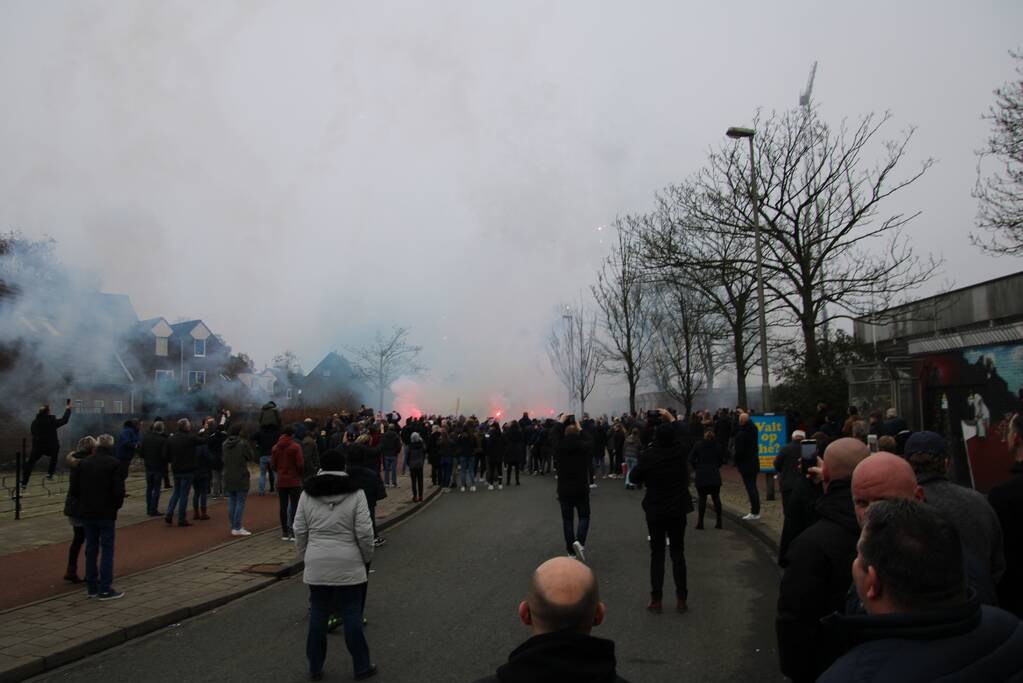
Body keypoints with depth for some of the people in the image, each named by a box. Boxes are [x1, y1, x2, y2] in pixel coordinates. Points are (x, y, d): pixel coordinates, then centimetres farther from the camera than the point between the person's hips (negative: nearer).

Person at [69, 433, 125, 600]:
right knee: (107, 550, 1)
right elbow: (119, 490, -14)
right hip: (106, 513, -5)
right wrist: (117, 505, 4)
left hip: (86, 512, 5)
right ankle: (105, 589, -1)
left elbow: (74, 488, 1)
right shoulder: (114, 463, -11)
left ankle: (91, 587, 18)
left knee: (91, 549, 13)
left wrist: (84, 501, 17)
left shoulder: (83, 462, 2)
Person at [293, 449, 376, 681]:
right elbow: (364, 532, -10)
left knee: (318, 615, 12)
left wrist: (305, 556, 16)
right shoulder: (355, 494, -7)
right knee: (352, 615, 7)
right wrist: (368, 558, 5)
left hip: (317, 565, 2)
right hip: (349, 565, -2)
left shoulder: (307, 494, 1)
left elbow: (300, 531, 3)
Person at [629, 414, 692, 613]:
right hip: (678, 510, 2)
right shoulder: (679, 453, -7)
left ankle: (656, 600, 8)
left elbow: (635, 478, -4)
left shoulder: (648, 456, -15)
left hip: (655, 511, -2)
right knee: (678, 553, 11)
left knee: (657, 554, 7)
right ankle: (681, 600, 13)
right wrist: (672, 420, 22)